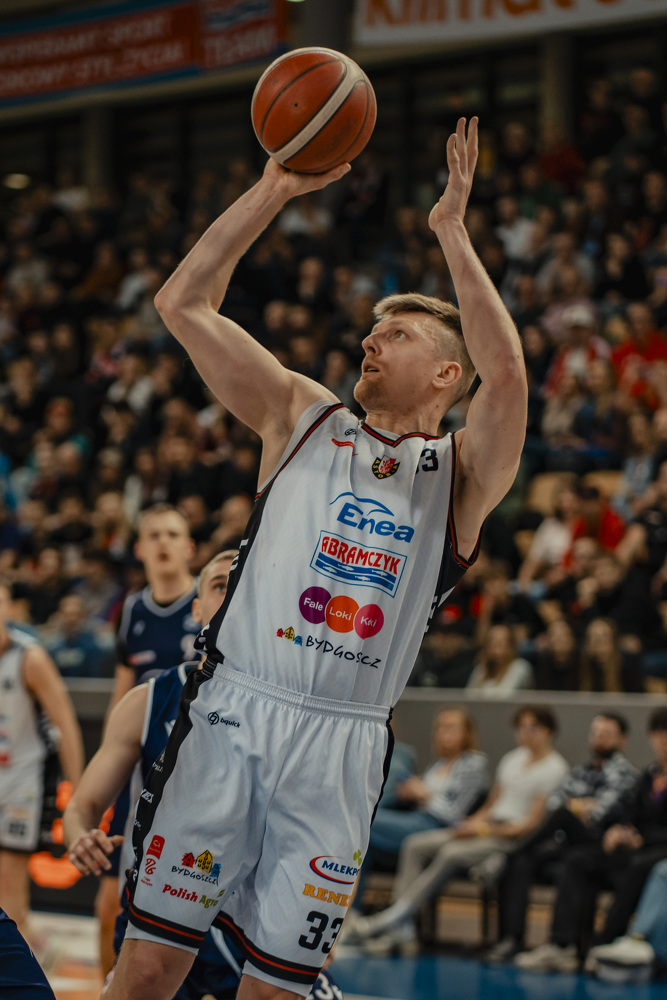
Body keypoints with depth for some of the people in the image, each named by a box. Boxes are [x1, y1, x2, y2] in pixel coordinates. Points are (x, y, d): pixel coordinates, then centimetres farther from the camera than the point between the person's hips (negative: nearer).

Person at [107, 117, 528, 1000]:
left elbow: (506, 375, -14)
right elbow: (184, 304, 8)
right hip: (230, 713, 1)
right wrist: (274, 191, 2)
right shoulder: (303, 419, 14)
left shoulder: (459, 475, 8)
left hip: (341, 743, -1)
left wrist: (452, 232, -10)